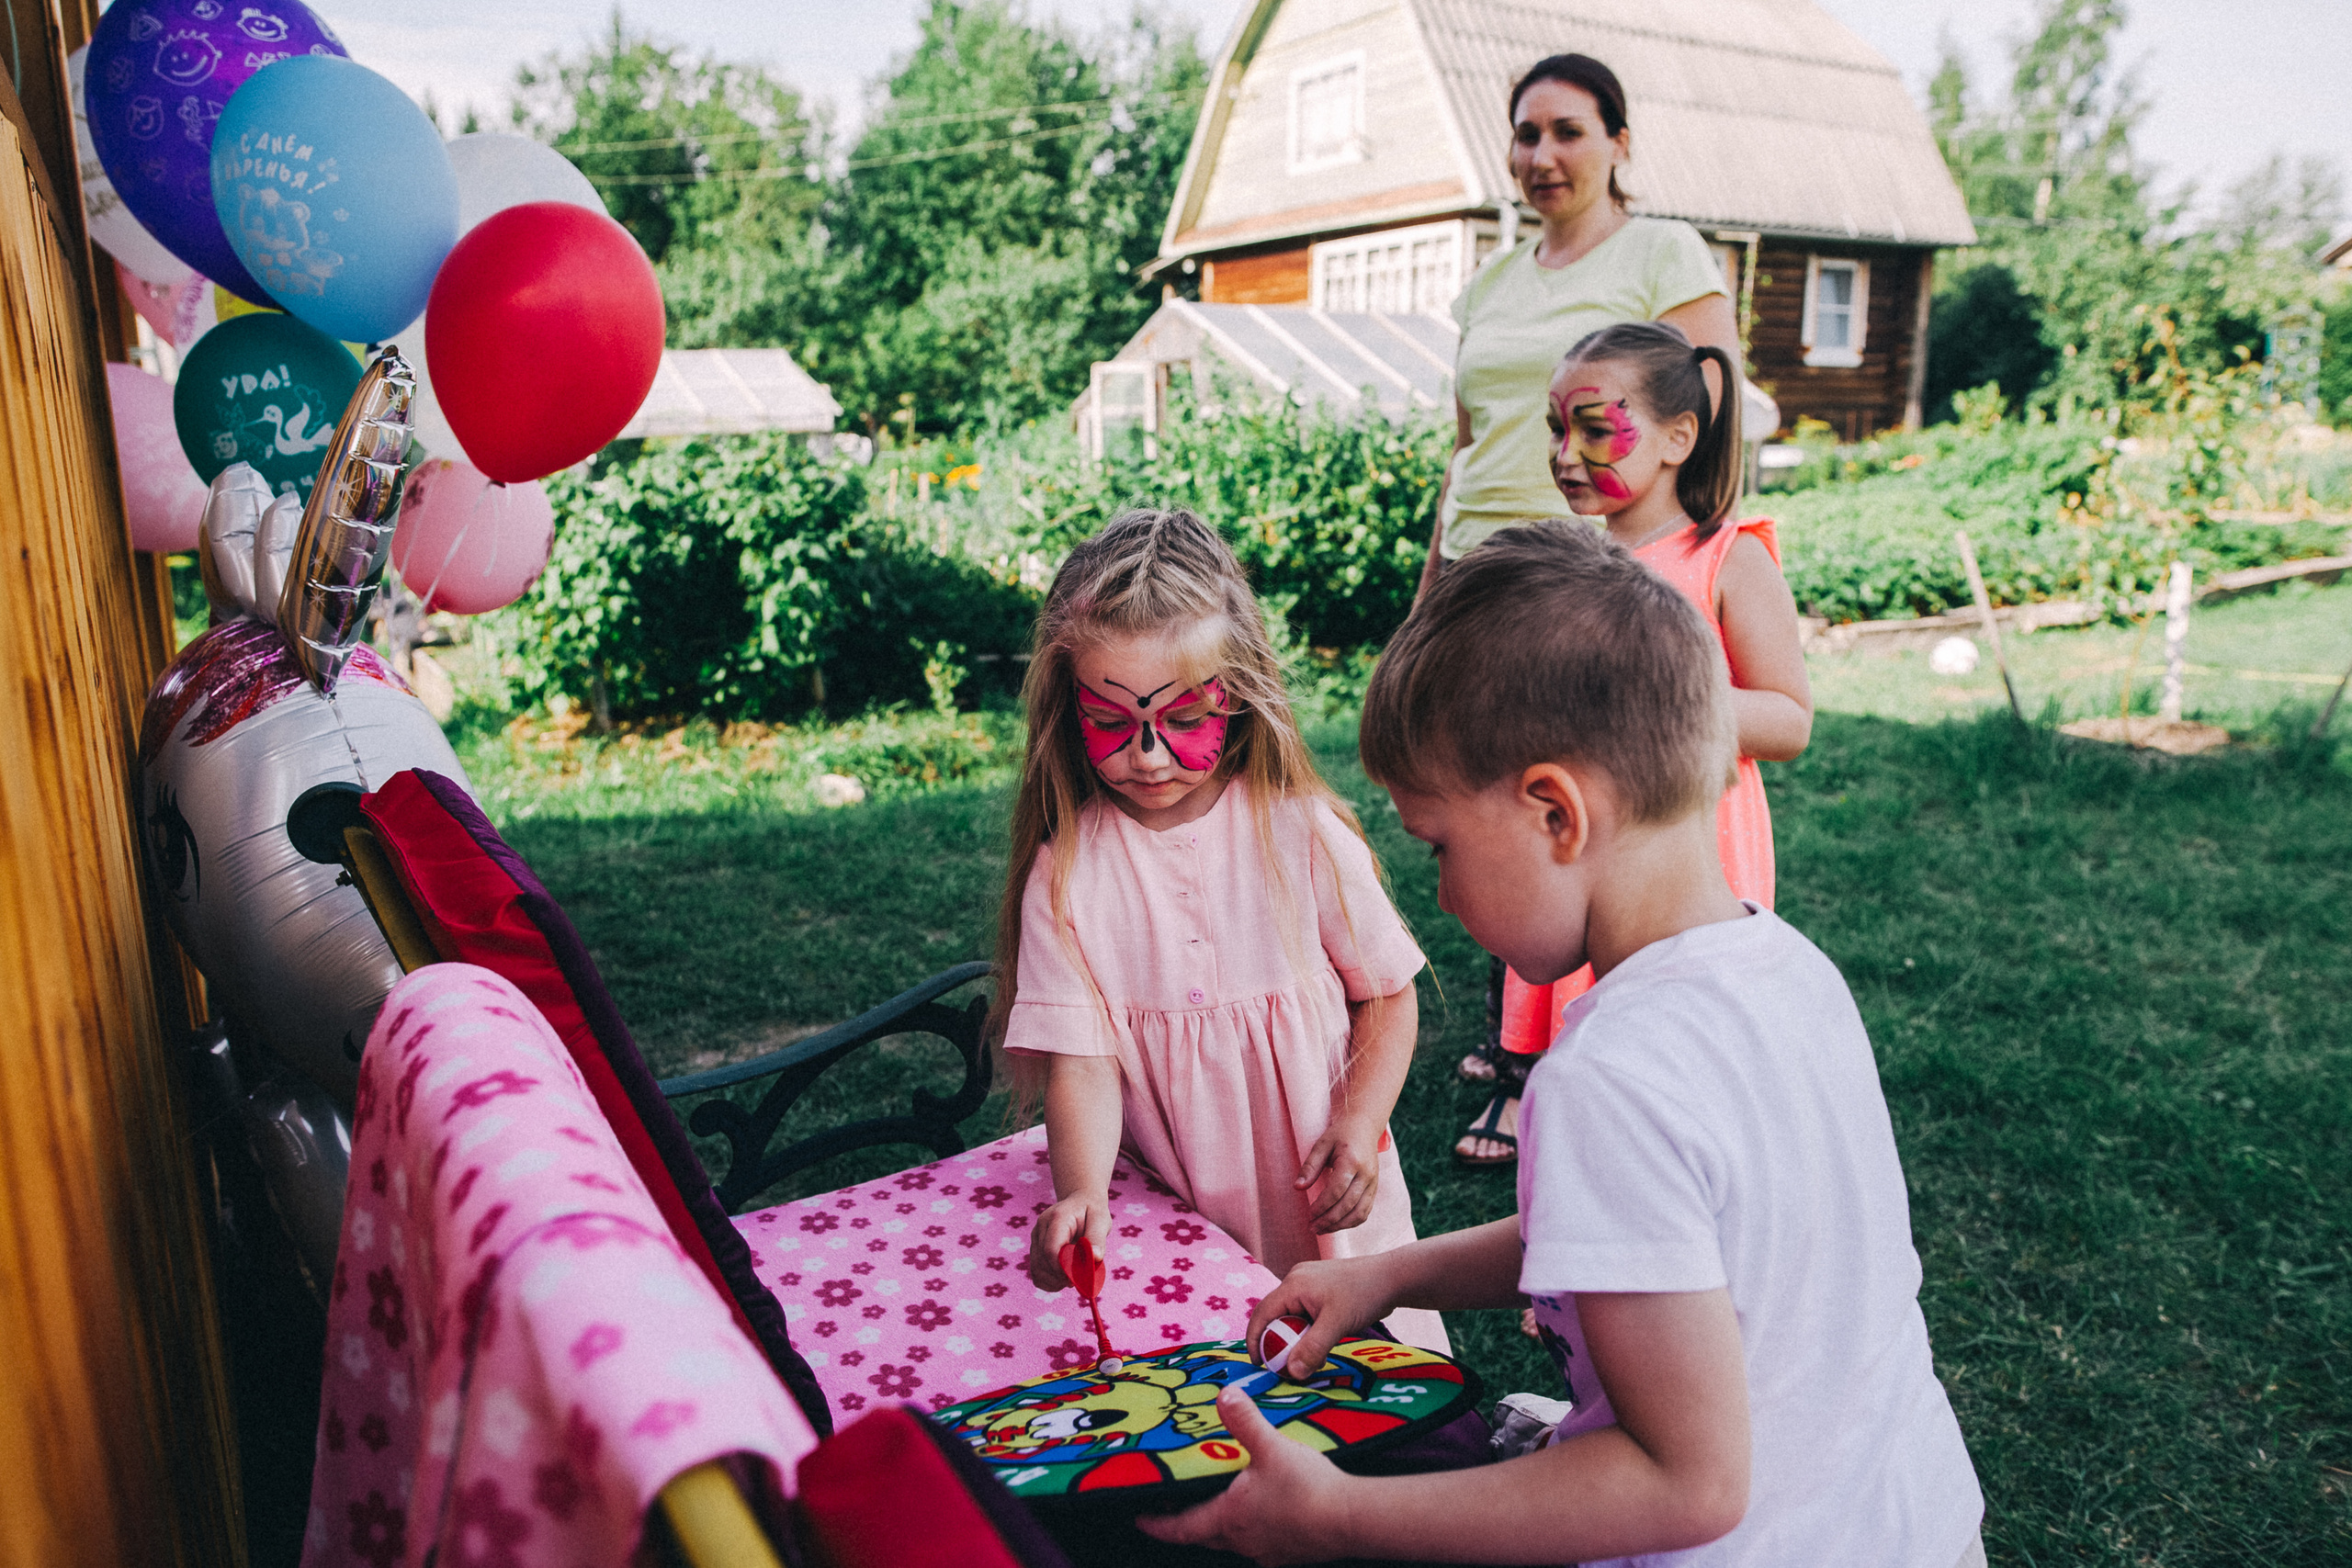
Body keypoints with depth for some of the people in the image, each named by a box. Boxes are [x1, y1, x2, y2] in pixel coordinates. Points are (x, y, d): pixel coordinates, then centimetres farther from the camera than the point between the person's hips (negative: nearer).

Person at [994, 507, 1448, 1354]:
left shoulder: (1304, 836, -11)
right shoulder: (1065, 870, -12)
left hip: (1322, 1200, 1)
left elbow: (1388, 994, 0)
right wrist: (1083, 1193, -32)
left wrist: (1359, 1130, -12)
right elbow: (1080, 1058, -16)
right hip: (1170, 1219, 0)